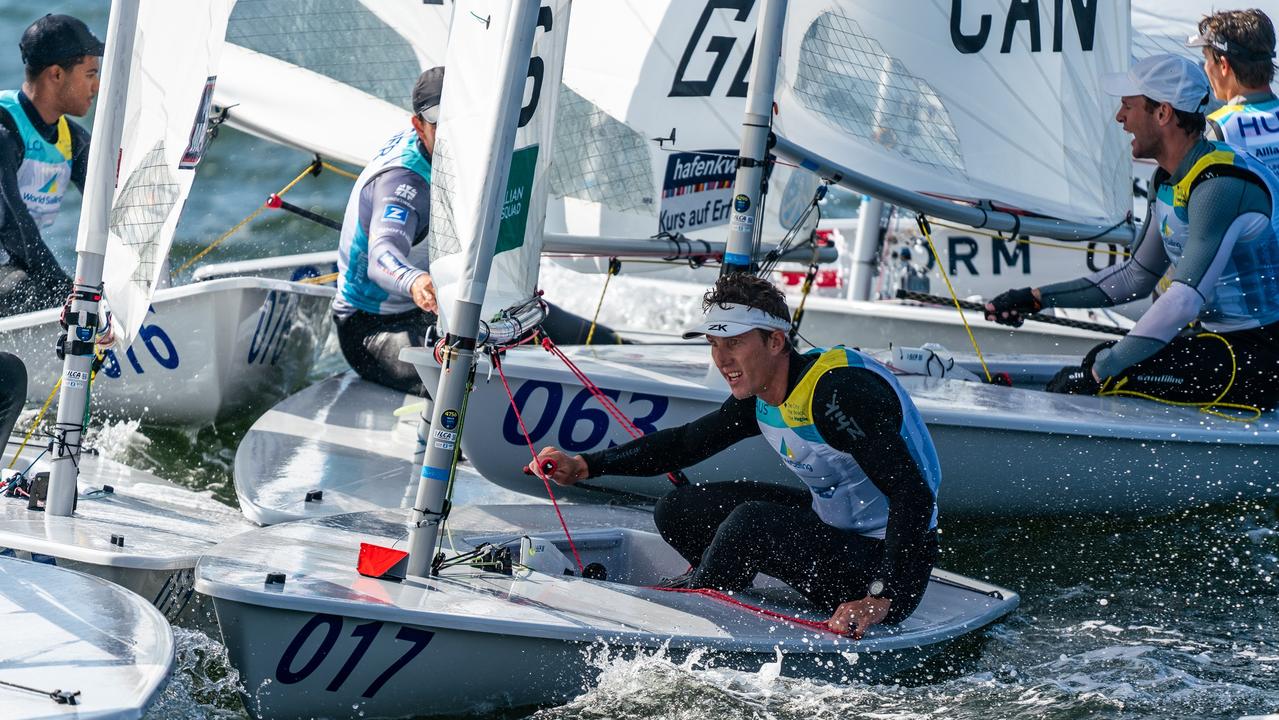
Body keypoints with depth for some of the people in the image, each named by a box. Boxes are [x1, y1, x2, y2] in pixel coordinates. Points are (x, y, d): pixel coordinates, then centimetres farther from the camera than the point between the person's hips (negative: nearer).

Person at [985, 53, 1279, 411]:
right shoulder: (1168, 180, 9)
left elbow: (1186, 299, -30)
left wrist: (1104, 369, -27)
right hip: (1218, 337, 10)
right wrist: (1037, 298, 13)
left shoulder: (1221, 186, -22)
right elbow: (1136, 277, 19)